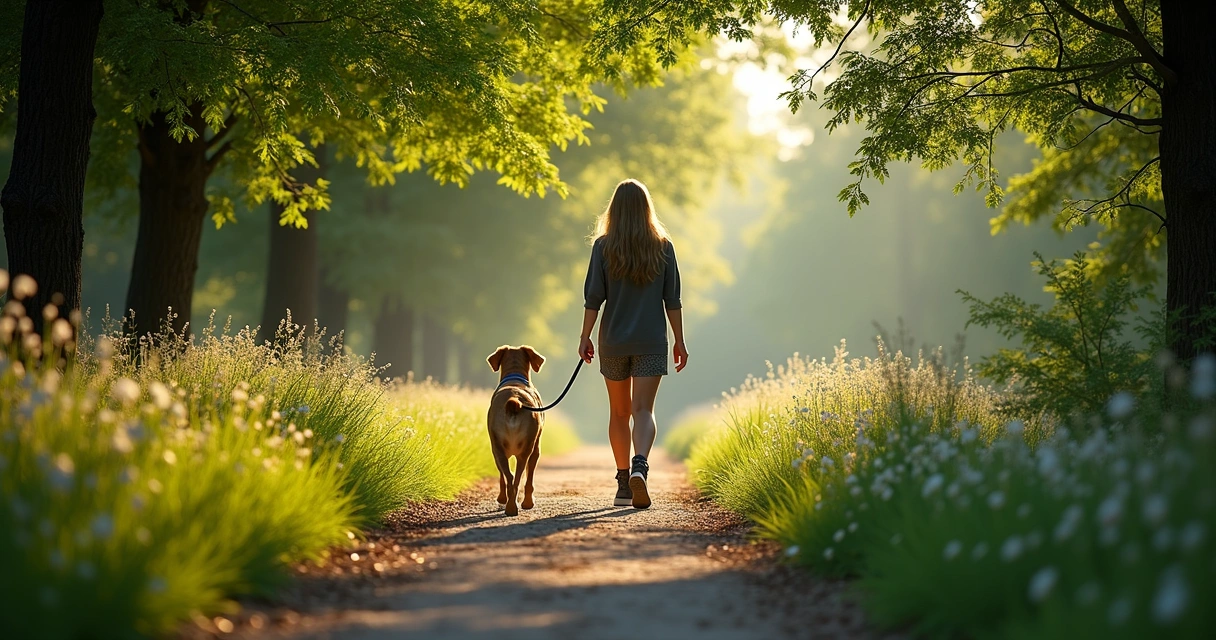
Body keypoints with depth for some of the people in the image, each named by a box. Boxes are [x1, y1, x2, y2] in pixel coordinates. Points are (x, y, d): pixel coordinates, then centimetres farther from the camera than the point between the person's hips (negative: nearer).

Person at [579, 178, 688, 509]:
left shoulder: (604, 246, -3)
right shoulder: (662, 246, 0)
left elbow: (593, 296, -6)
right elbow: (672, 299, 1)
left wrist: (585, 337, 0)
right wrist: (679, 341, 8)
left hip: (613, 341, 1)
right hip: (651, 342, 0)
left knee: (619, 412, 12)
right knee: (643, 409, -6)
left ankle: (624, 483, 14)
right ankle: (639, 465, -31)